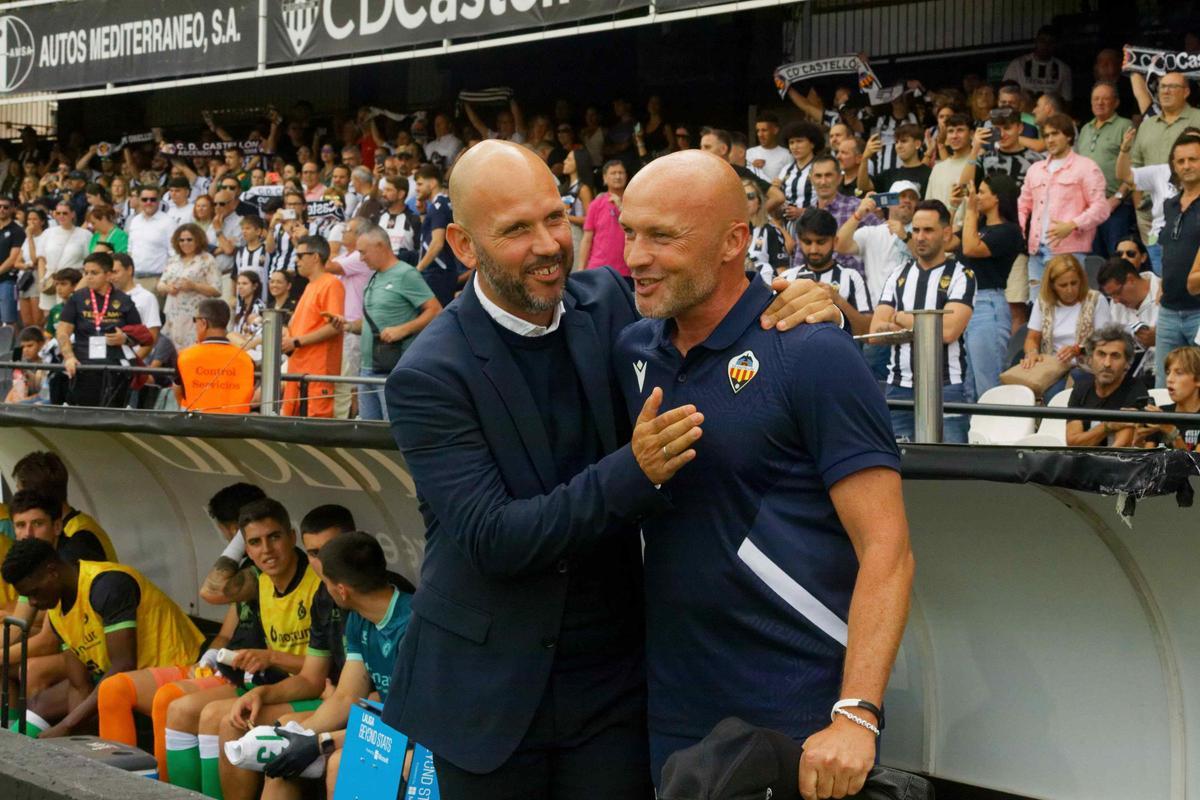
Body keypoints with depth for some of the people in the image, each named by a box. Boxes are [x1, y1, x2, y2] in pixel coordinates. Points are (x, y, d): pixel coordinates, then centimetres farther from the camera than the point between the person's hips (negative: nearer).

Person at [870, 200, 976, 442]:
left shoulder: (961, 276, 1)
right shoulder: (899, 276, 14)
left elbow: (948, 331, -13)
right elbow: (875, 331, 4)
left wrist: (900, 318, -1)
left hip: (945, 388, -4)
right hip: (899, 386, 4)